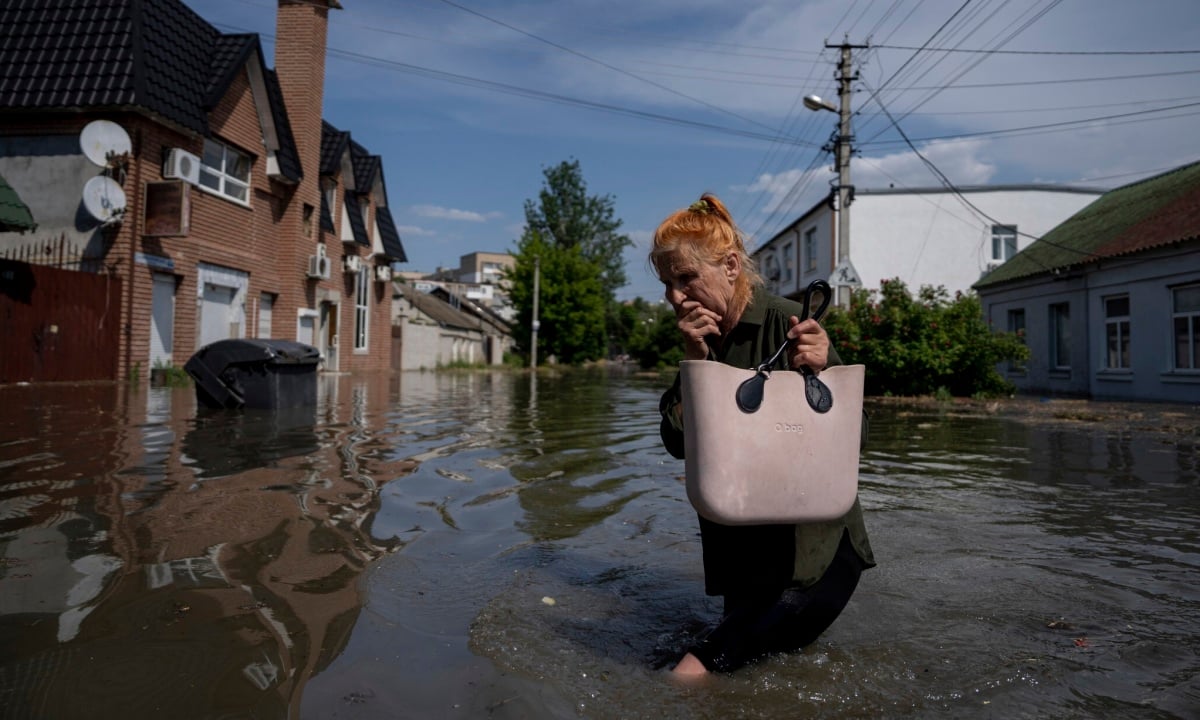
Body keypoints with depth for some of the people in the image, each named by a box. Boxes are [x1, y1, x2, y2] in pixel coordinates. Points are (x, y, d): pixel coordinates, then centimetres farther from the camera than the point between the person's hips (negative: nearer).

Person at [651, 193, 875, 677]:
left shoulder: (787, 323, -17)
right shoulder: (698, 338, 1)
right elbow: (678, 443, -6)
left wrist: (819, 372, -34)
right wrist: (695, 361, -16)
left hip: (815, 533, -5)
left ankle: (705, 658, -13)